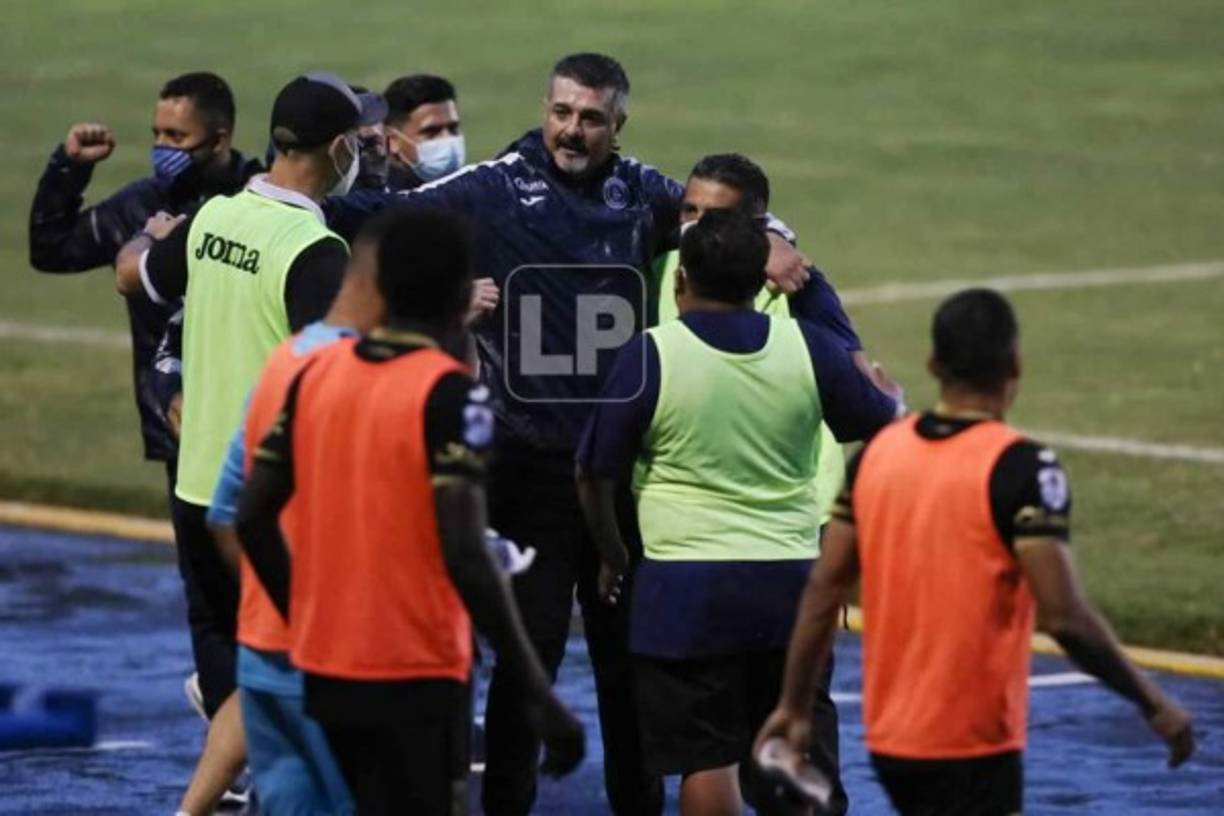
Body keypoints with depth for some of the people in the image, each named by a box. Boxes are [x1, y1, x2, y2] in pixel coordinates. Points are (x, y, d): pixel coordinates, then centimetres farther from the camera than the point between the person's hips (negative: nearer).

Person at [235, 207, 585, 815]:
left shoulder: (317, 373, 5)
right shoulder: (449, 393, -14)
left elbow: (253, 517, 7)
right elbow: (464, 555, -22)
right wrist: (540, 696, -20)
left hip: (326, 670, 7)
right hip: (417, 675, -7)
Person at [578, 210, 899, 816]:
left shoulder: (650, 356, -9)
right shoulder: (809, 347, -2)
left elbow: (595, 476, -1)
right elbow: (881, 426, 13)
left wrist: (612, 555, 17)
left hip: (684, 586, -3)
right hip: (791, 579, 3)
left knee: (707, 762, 2)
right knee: (799, 761, 12)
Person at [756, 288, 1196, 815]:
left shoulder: (877, 452, 3)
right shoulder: (1020, 467, -15)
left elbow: (824, 589, 6)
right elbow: (1064, 617, -20)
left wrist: (794, 705, 16)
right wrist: (1151, 703, -9)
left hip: (888, 734, 7)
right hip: (973, 745, -7)